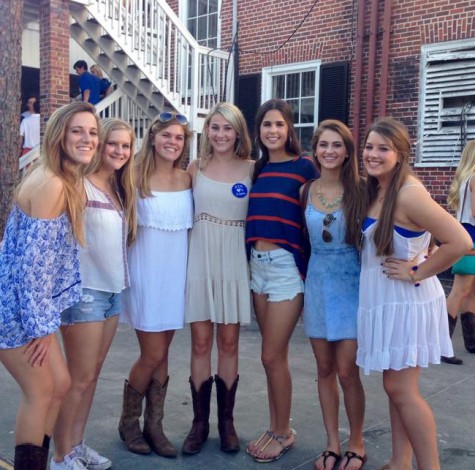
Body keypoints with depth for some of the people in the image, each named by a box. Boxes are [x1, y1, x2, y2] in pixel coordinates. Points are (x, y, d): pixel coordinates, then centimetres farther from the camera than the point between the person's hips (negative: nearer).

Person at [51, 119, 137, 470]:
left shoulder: (120, 189, 12)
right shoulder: (80, 185, -13)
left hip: (113, 289, 8)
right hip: (85, 290, -7)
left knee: (92, 374, 14)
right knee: (80, 378, 0)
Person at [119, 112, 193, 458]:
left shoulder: (187, 178, 6)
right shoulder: (138, 177, -7)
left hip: (177, 270, 4)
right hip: (147, 270, -4)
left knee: (161, 355, 10)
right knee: (153, 355, 0)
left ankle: (154, 426, 23)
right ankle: (128, 421, 23)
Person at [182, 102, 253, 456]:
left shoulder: (252, 168, 1)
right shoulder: (196, 168, 5)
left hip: (234, 259, -1)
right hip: (200, 257, 1)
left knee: (229, 341, 6)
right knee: (200, 342, 3)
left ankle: (226, 420, 19)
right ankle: (200, 421, 15)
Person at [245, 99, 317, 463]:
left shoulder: (304, 167, -5)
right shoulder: (257, 169, 11)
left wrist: (308, 272, -8)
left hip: (287, 265, -5)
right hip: (258, 264, 6)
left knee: (273, 356, -2)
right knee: (275, 355, 14)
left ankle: (283, 433, 18)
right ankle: (275, 428, 27)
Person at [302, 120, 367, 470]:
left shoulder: (360, 190, -5)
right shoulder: (306, 191, 4)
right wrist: (302, 287, 9)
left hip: (351, 286, -3)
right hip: (317, 284, 3)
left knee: (347, 372, -3)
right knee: (325, 370, 10)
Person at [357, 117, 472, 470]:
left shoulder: (409, 194, -21)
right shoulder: (376, 190, 6)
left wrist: (417, 273, -18)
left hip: (406, 301, -9)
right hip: (383, 299, 9)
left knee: (401, 388, -2)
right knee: (396, 386, 14)